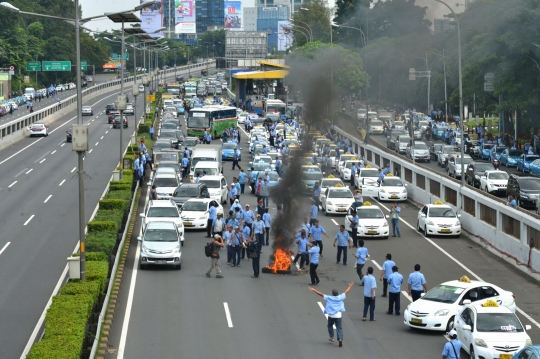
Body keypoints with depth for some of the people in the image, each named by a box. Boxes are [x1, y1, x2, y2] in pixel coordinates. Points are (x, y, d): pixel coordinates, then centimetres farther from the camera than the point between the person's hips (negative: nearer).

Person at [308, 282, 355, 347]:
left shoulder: (329, 298, -2)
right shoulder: (340, 297, 2)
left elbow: (321, 294, 0)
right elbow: (346, 292, 14)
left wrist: (313, 290, 7)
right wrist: (350, 286, 29)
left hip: (331, 316, 0)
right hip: (338, 316, 0)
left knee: (330, 326, 24)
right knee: (339, 328, -1)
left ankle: (332, 337, 20)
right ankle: (340, 339, -19)